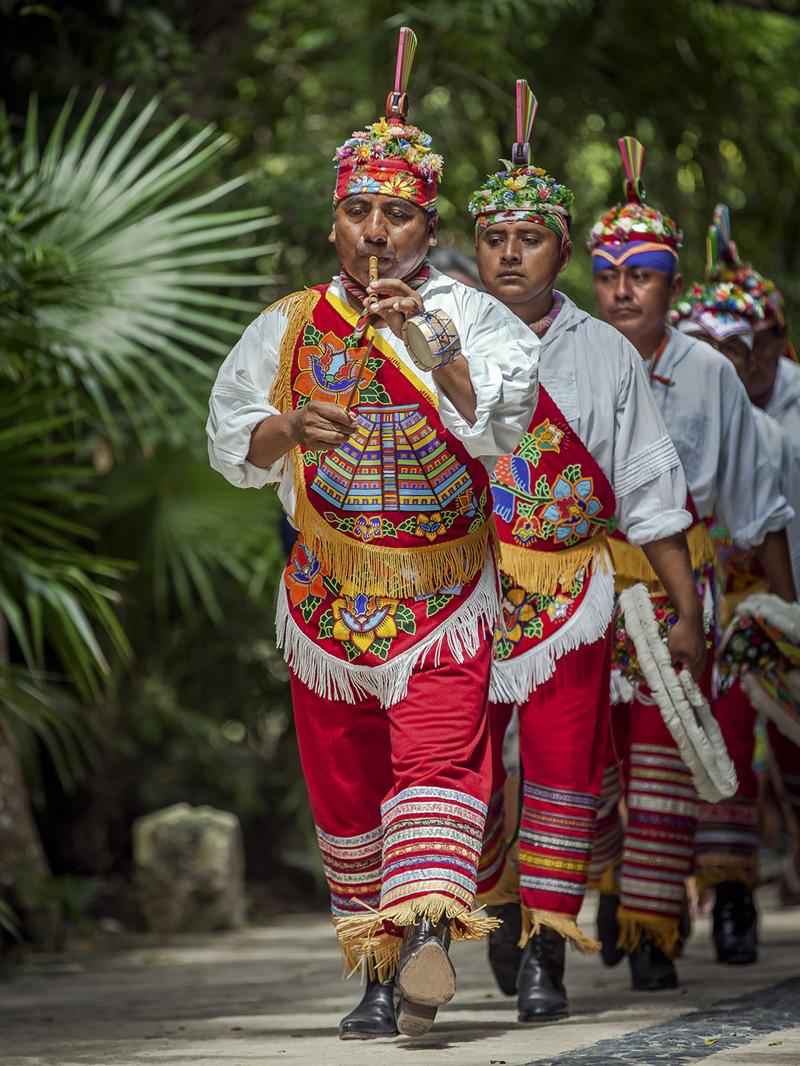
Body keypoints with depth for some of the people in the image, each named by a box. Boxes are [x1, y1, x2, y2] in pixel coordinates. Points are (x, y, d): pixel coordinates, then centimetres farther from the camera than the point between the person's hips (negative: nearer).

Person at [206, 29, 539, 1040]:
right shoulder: (288, 328, 6)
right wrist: (291, 429, -19)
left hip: (443, 597, -3)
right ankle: (376, 968, 19)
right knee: (345, 792, 7)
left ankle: (427, 931, -33)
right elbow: (232, 442, 1)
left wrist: (432, 344, -31)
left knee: (436, 761, -21)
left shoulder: (470, 318, -2)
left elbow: (501, 424, -18)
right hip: (328, 598, 3)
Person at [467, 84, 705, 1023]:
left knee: (562, 770, -5)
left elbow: (651, 491, 7)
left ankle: (542, 952, 1)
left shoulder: (604, 355, 6)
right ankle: (502, 903, 28)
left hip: (571, 593, 0)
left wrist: (687, 612, 5)